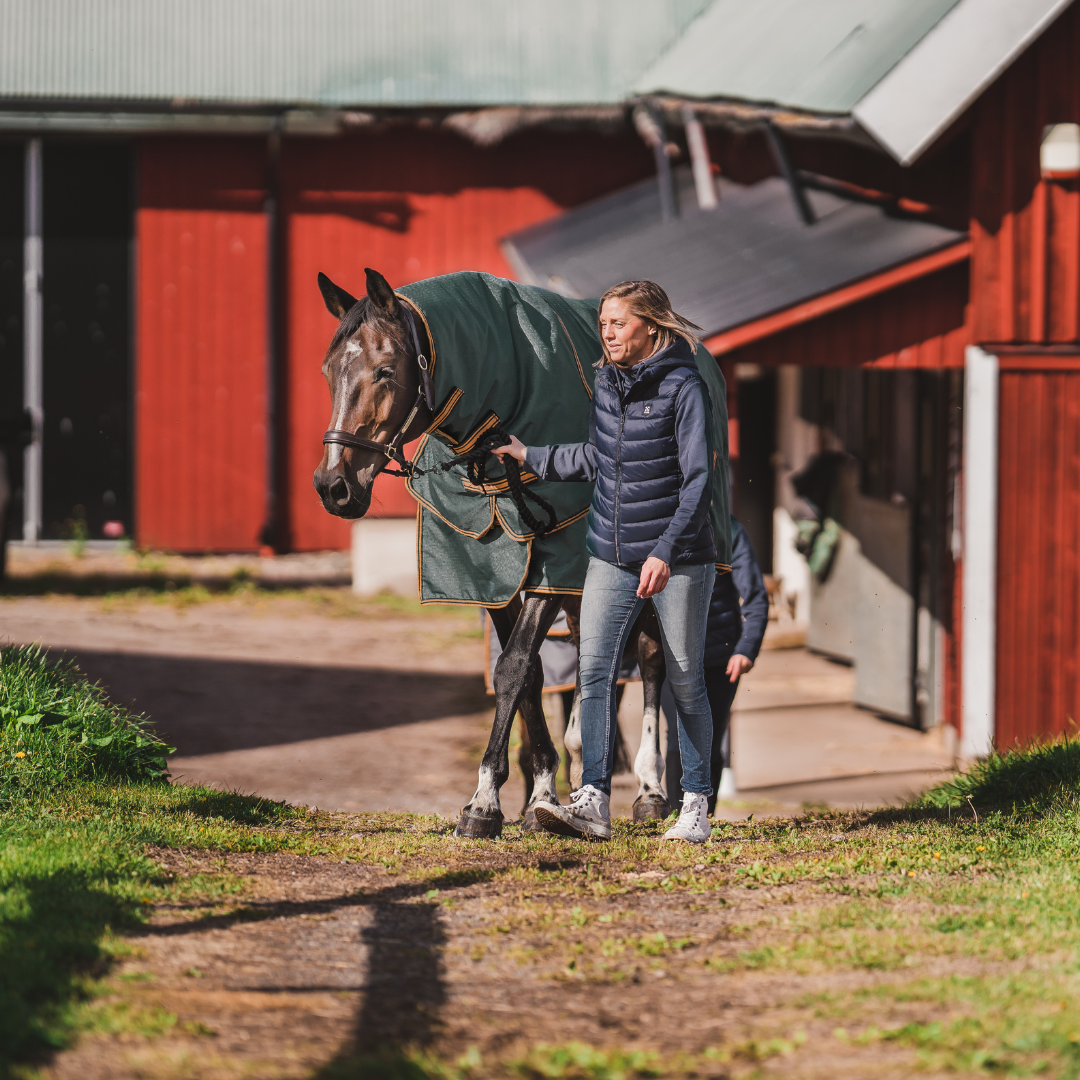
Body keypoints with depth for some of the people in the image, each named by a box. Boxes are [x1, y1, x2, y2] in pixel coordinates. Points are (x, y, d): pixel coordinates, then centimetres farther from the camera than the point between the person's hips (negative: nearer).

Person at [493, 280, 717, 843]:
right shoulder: (606, 384, 8)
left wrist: (666, 552, -25)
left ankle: (696, 806, 14)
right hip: (612, 557, 5)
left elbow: (698, 478, -16)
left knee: (685, 682, 4)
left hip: (679, 561, -5)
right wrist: (529, 456, 27)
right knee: (595, 672, -8)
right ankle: (592, 802, -13)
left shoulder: (682, 386, -11)